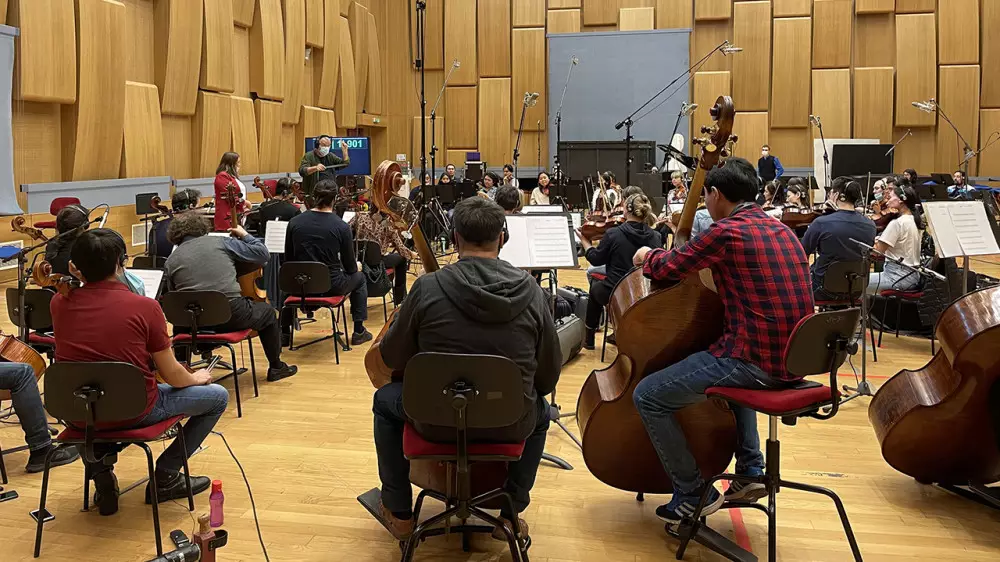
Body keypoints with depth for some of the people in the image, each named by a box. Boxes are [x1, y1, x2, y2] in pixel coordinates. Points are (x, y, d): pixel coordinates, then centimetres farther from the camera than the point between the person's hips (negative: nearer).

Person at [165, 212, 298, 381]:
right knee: (267, 312, 29)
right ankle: (276, 367, 36)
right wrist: (245, 235, 21)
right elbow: (262, 254, 4)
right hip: (232, 314, -2)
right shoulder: (220, 242, 1)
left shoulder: (171, 261, 6)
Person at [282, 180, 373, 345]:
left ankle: (284, 332, 37)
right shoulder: (341, 226, -12)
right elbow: (350, 267, -5)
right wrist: (355, 267, 19)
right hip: (331, 286, -3)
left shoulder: (294, 222, -5)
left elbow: (288, 259, 5)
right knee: (359, 278, 29)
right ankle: (359, 331, 26)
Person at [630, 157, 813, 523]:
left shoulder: (727, 231, -13)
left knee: (647, 396, -2)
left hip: (756, 360, -9)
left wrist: (647, 256, 15)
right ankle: (750, 469, 32)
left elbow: (668, 268, -8)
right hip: (792, 360, 9)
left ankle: (692, 494, 7)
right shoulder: (781, 230, 14)